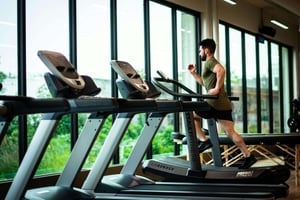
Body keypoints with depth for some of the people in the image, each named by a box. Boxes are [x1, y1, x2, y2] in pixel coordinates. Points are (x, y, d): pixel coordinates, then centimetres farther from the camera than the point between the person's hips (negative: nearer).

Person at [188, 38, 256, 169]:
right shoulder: (211, 63, 26)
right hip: (223, 104, 10)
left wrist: (217, 89, -27)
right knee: (230, 132, 6)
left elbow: (221, 70, -29)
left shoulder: (210, 62, -5)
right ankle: (248, 156, 3)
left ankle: (204, 141, -1)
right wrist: (193, 73, 30)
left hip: (216, 104, -10)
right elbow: (204, 82, 38)